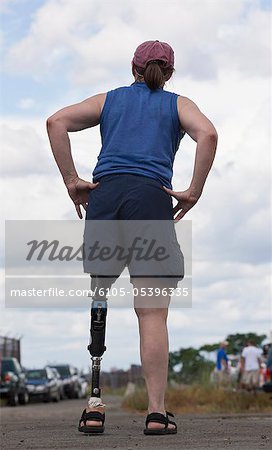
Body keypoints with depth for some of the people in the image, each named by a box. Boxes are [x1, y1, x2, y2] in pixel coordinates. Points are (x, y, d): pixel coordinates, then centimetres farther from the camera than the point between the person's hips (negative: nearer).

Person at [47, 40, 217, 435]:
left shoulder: (108, 100, 23)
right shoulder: (179, 105, 17)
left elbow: (57, 122, 6)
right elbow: (208, 134, -5)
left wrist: (72, 181, 4)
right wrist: (193, 193, -1)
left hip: (103, 195, 2)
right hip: (151, 198, -2)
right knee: (152, 313, -3)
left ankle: (95, 406, 1)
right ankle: (157, 412, -6)